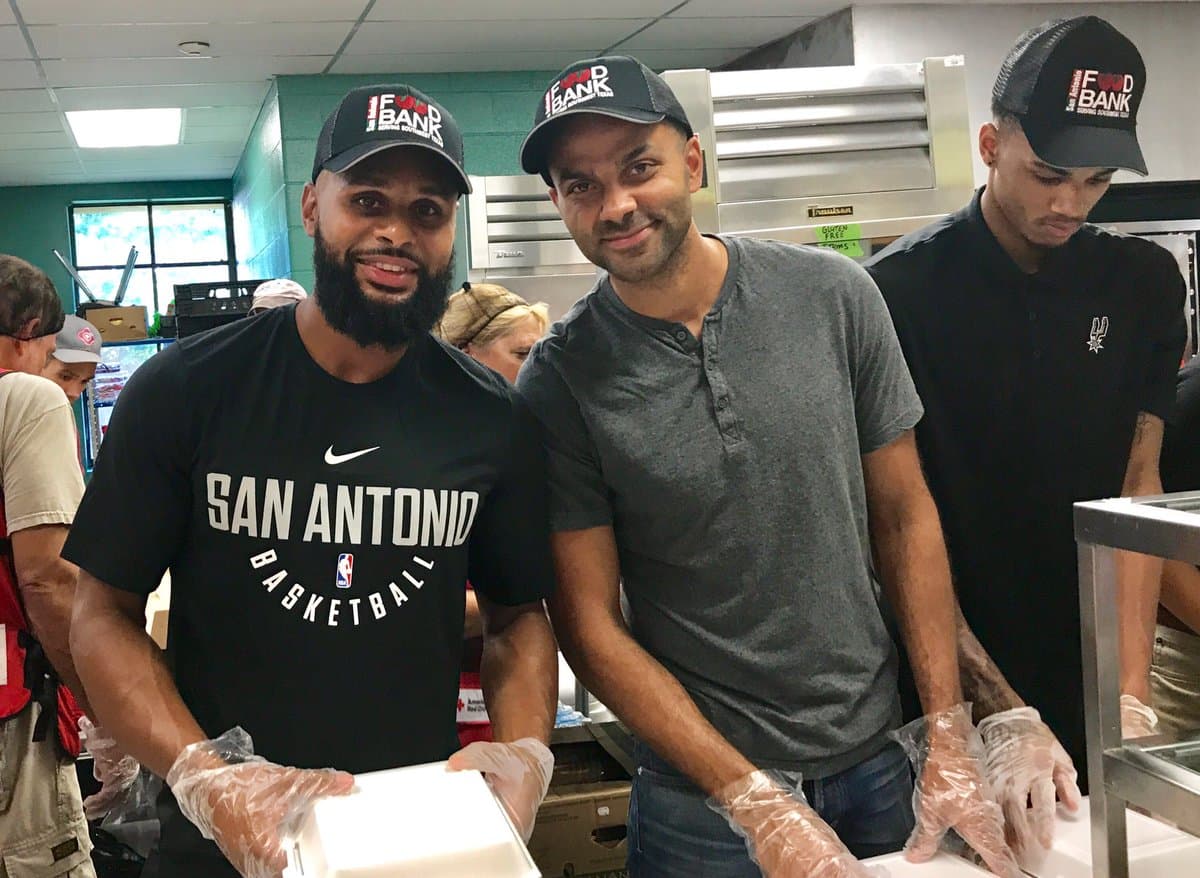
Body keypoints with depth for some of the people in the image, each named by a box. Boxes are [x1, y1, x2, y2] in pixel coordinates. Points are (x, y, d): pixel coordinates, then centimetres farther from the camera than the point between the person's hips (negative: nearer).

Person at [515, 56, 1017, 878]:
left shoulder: (833, 296, -7)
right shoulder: (561, 380, -12)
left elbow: (904, 514, 1)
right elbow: (591, 624, -10)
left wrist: (951, 738, -3)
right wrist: (758, 807, -14)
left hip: (879, 759, 3)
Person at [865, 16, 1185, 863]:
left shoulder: (1143, 284, 1)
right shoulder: (902, 291, -11)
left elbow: (1137, 487, -5)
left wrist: (1130, 698, -15)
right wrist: (1000, 714, -22)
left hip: (1088, 690, 3)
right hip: (954, 697, -3)